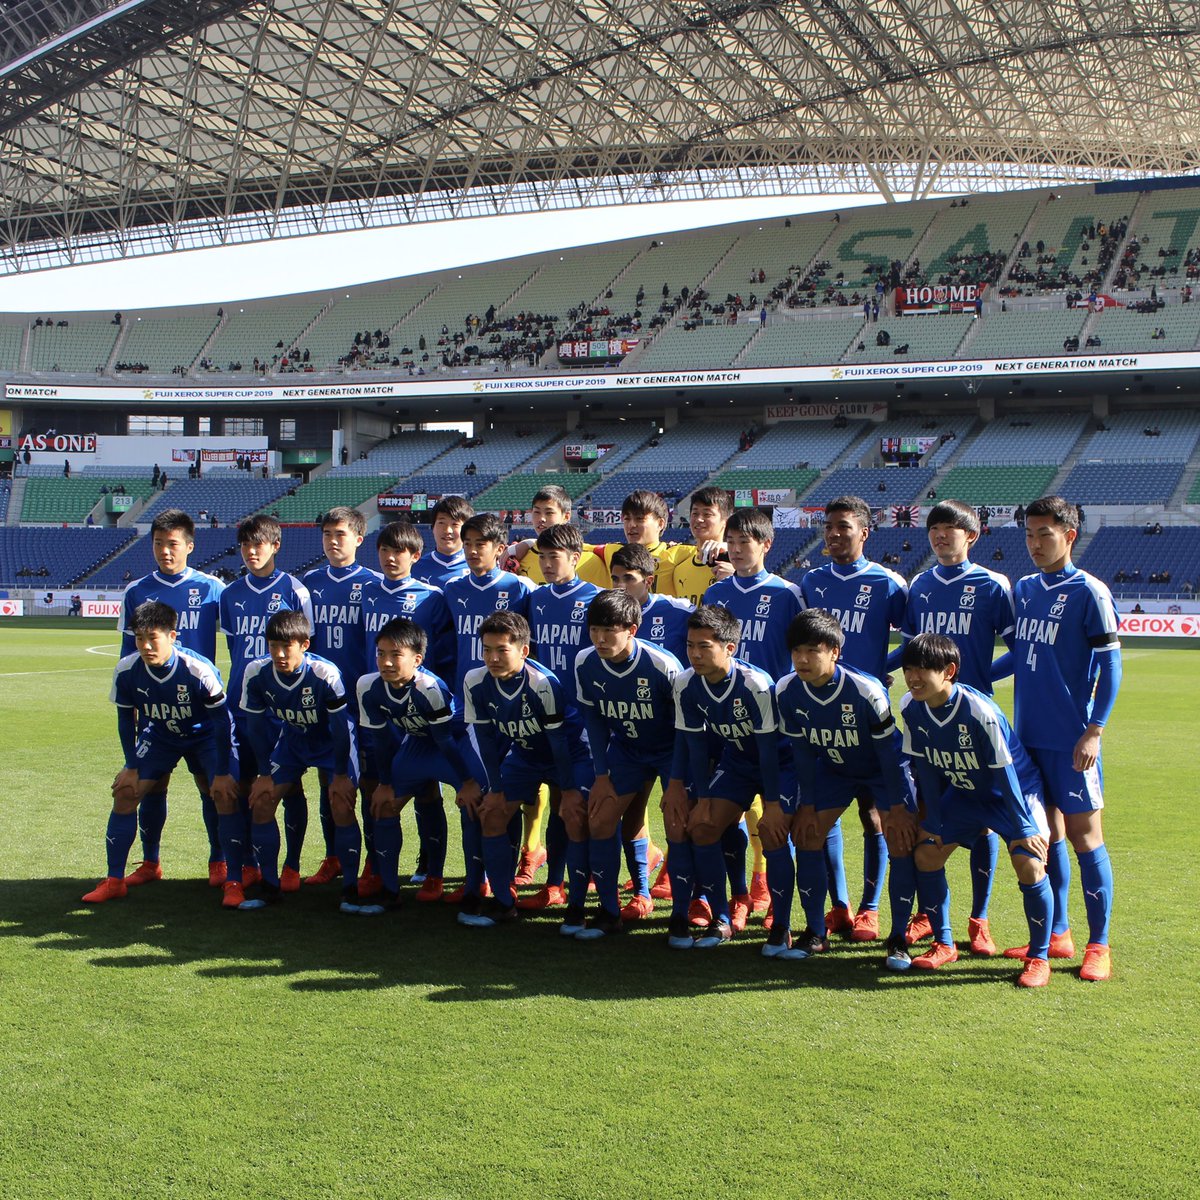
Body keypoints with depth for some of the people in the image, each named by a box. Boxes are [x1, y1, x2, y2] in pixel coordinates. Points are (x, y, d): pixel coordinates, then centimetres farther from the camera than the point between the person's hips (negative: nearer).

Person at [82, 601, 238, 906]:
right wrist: (131, 767, -3)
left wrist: (222, 773, -20)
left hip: (205, 736, -3)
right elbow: (126, 719, -5)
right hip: (159, 735, 3)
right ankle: (114, 881, 7)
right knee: (125, 793, -5)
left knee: (225, 795, -20)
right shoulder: (127, 670, -23)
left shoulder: (199, 670, -34)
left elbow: (222, 720, -22)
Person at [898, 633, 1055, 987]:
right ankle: (943, 945, 15)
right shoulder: (911, 708, -16)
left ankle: (1038, 958, -5)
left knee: (1029, 864, -22)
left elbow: (1005, 772, -26)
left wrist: (1023, 828, -21)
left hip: (1013, 793, -6)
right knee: (926, 853, -2)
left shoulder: (981, 712, -34)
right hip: (964, 794, 6)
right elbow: (926, 767, -5)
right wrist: (934, 823, -3)